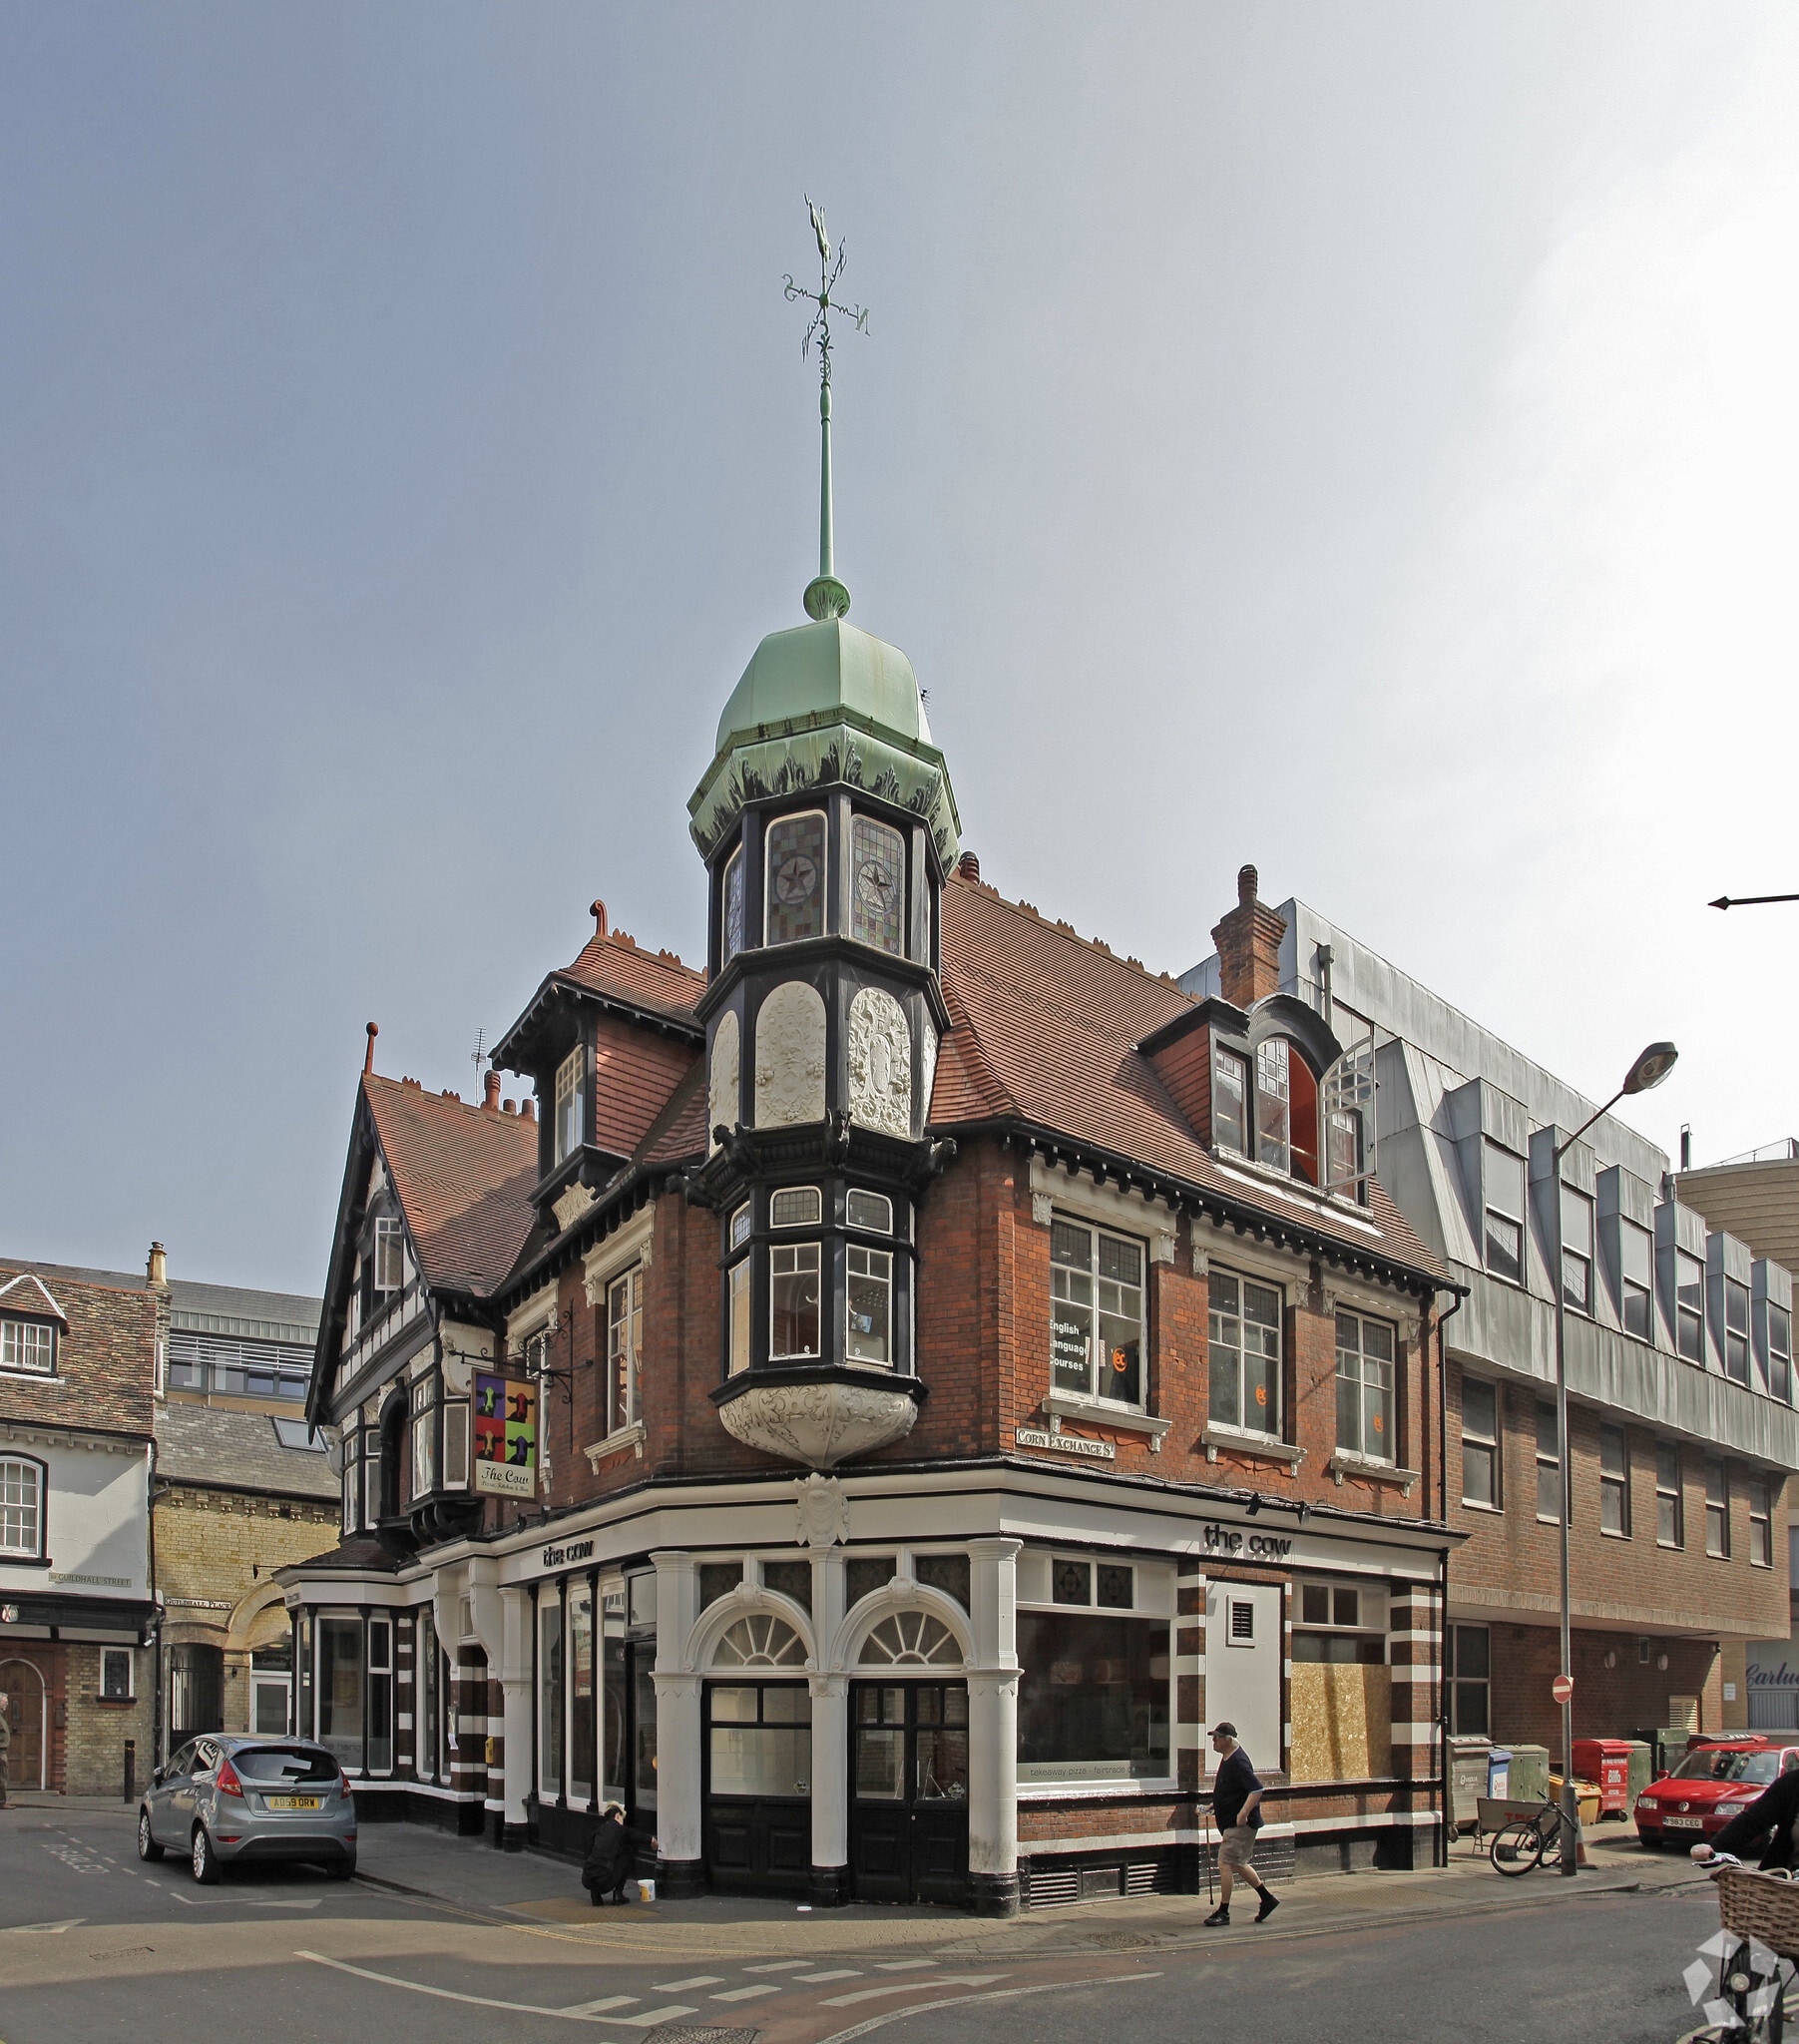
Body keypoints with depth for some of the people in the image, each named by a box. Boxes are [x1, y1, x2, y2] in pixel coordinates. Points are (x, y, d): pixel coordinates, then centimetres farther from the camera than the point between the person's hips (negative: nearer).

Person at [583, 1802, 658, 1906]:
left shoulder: (599, 1829, 18)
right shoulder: (621, 1829, 5)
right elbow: (651, 1840, 17)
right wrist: (656, 1845, 41)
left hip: (586, 1881, 5)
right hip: (605, 1881, -5)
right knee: (628, 1852, 18)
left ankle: (595, 1893, 13)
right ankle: (618, 1894, 16)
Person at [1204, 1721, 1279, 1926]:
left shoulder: (1238, 1762, -21)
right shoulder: (1226, 1758, 11)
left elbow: (1257, 1790, -28)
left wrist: (1243, 1814, -28)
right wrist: (1216, 1804, 15)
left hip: (1240, 1824, -10)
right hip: (1229, 1822, 10)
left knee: (1225, 1864, -8)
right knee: (1238, 1865, 17)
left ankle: (1223, 1912, 0)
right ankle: (1268, 1898, 27)